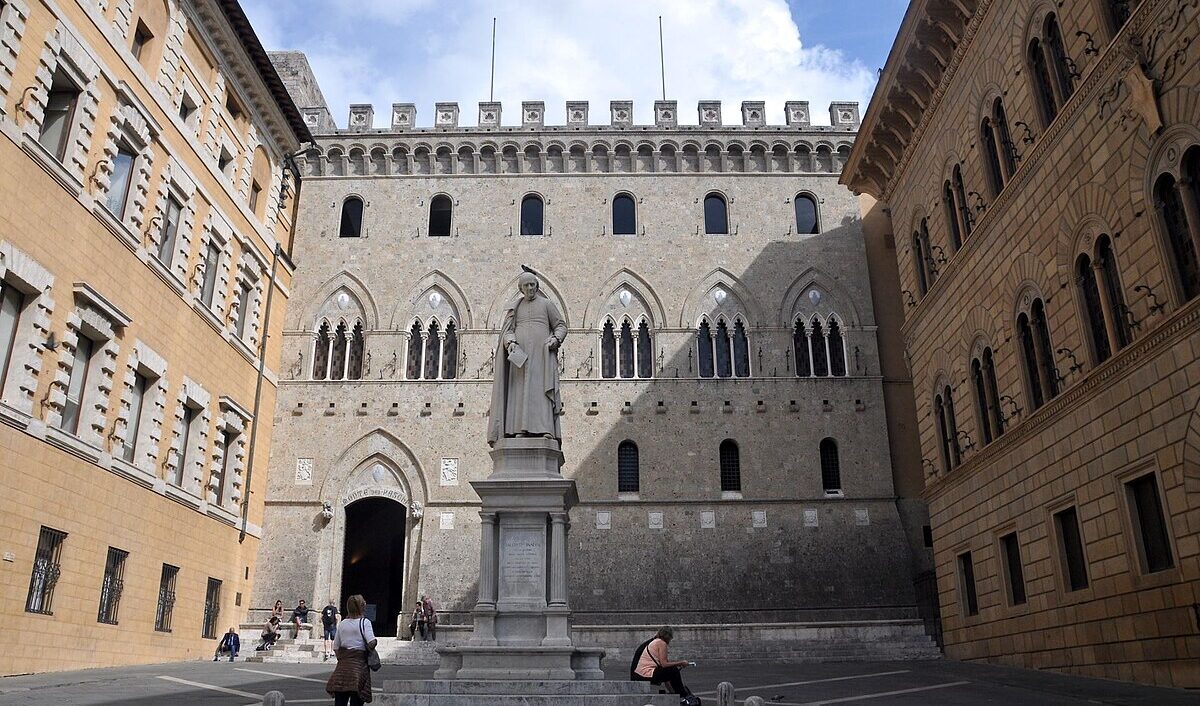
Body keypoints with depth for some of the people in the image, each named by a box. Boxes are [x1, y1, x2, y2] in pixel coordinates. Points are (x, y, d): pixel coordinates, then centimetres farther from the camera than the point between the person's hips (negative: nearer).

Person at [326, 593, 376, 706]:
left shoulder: (342, 623, 8)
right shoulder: (364, 622, -7)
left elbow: (336, 647, 10)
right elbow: (372, 643, -19)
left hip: (342, 665, 5)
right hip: (359, 664, -5)